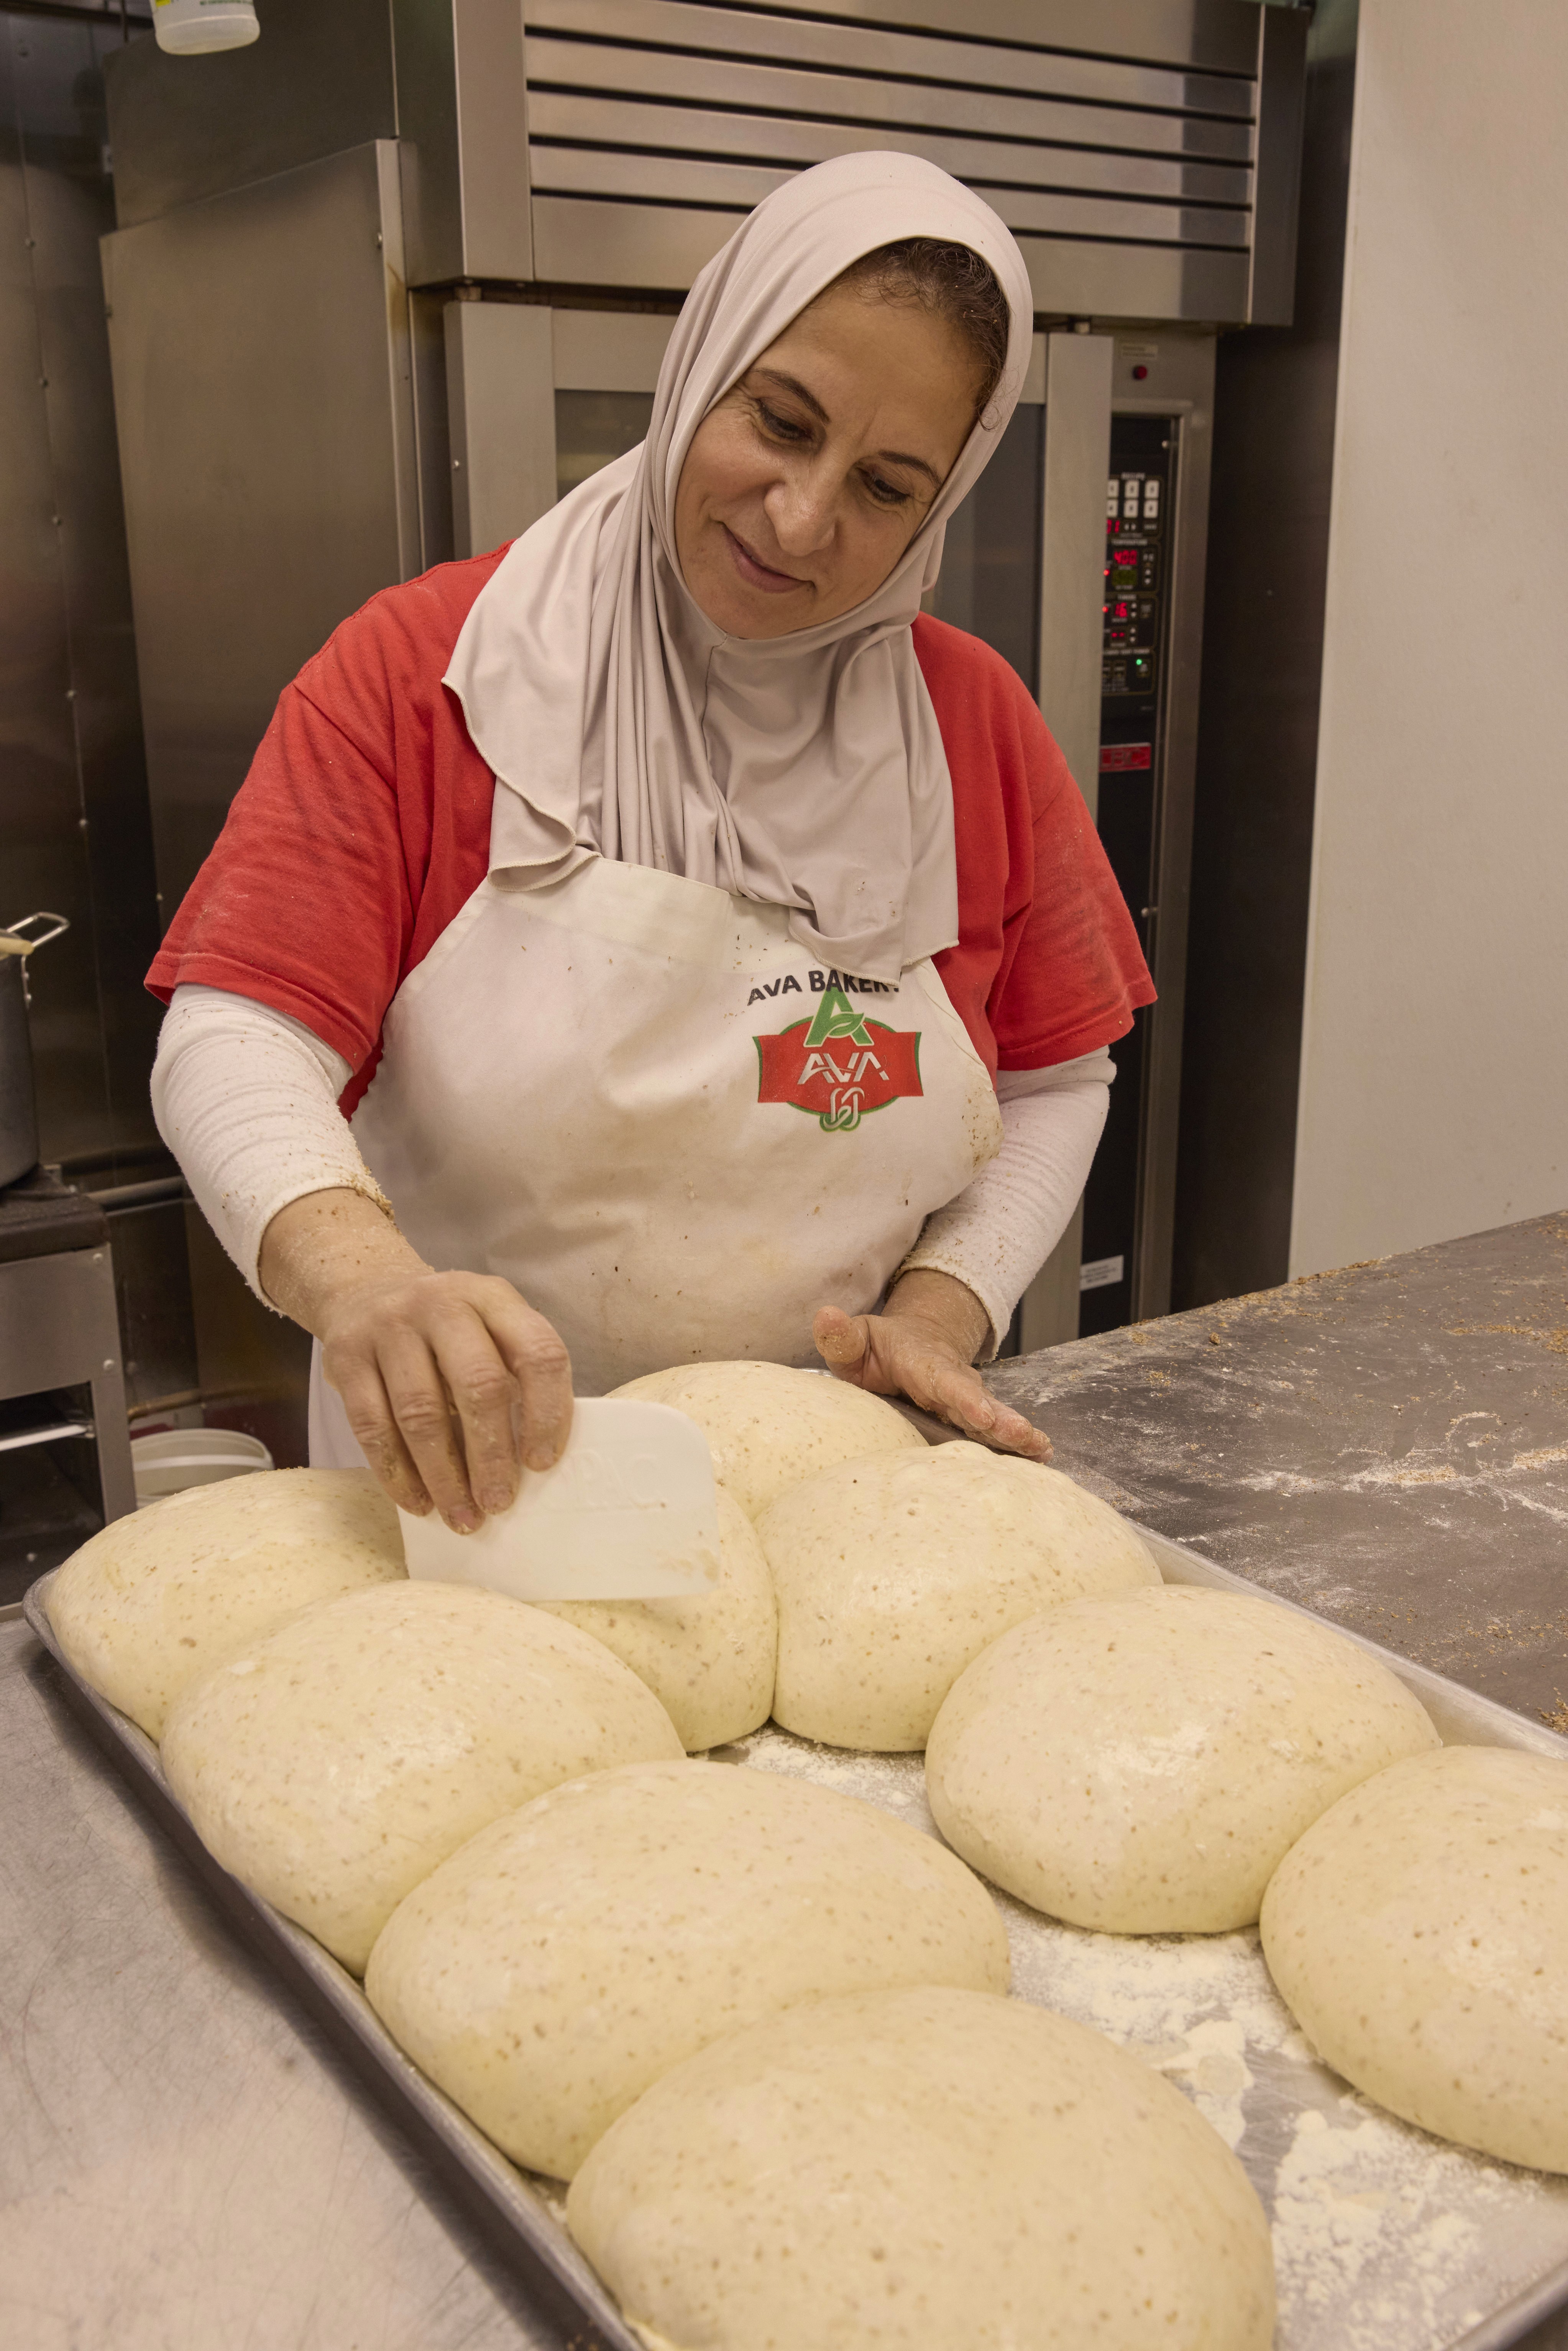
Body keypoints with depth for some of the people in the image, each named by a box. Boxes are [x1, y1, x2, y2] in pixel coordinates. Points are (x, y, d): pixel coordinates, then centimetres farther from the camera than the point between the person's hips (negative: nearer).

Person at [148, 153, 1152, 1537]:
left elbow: (1056, 1079, 8)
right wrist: (356, 1268, -35)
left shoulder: (971, 720, 1)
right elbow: (237, 1037, -14)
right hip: (473, 1496, -1)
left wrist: (940, 1310, -9)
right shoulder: (425, 669, -8)